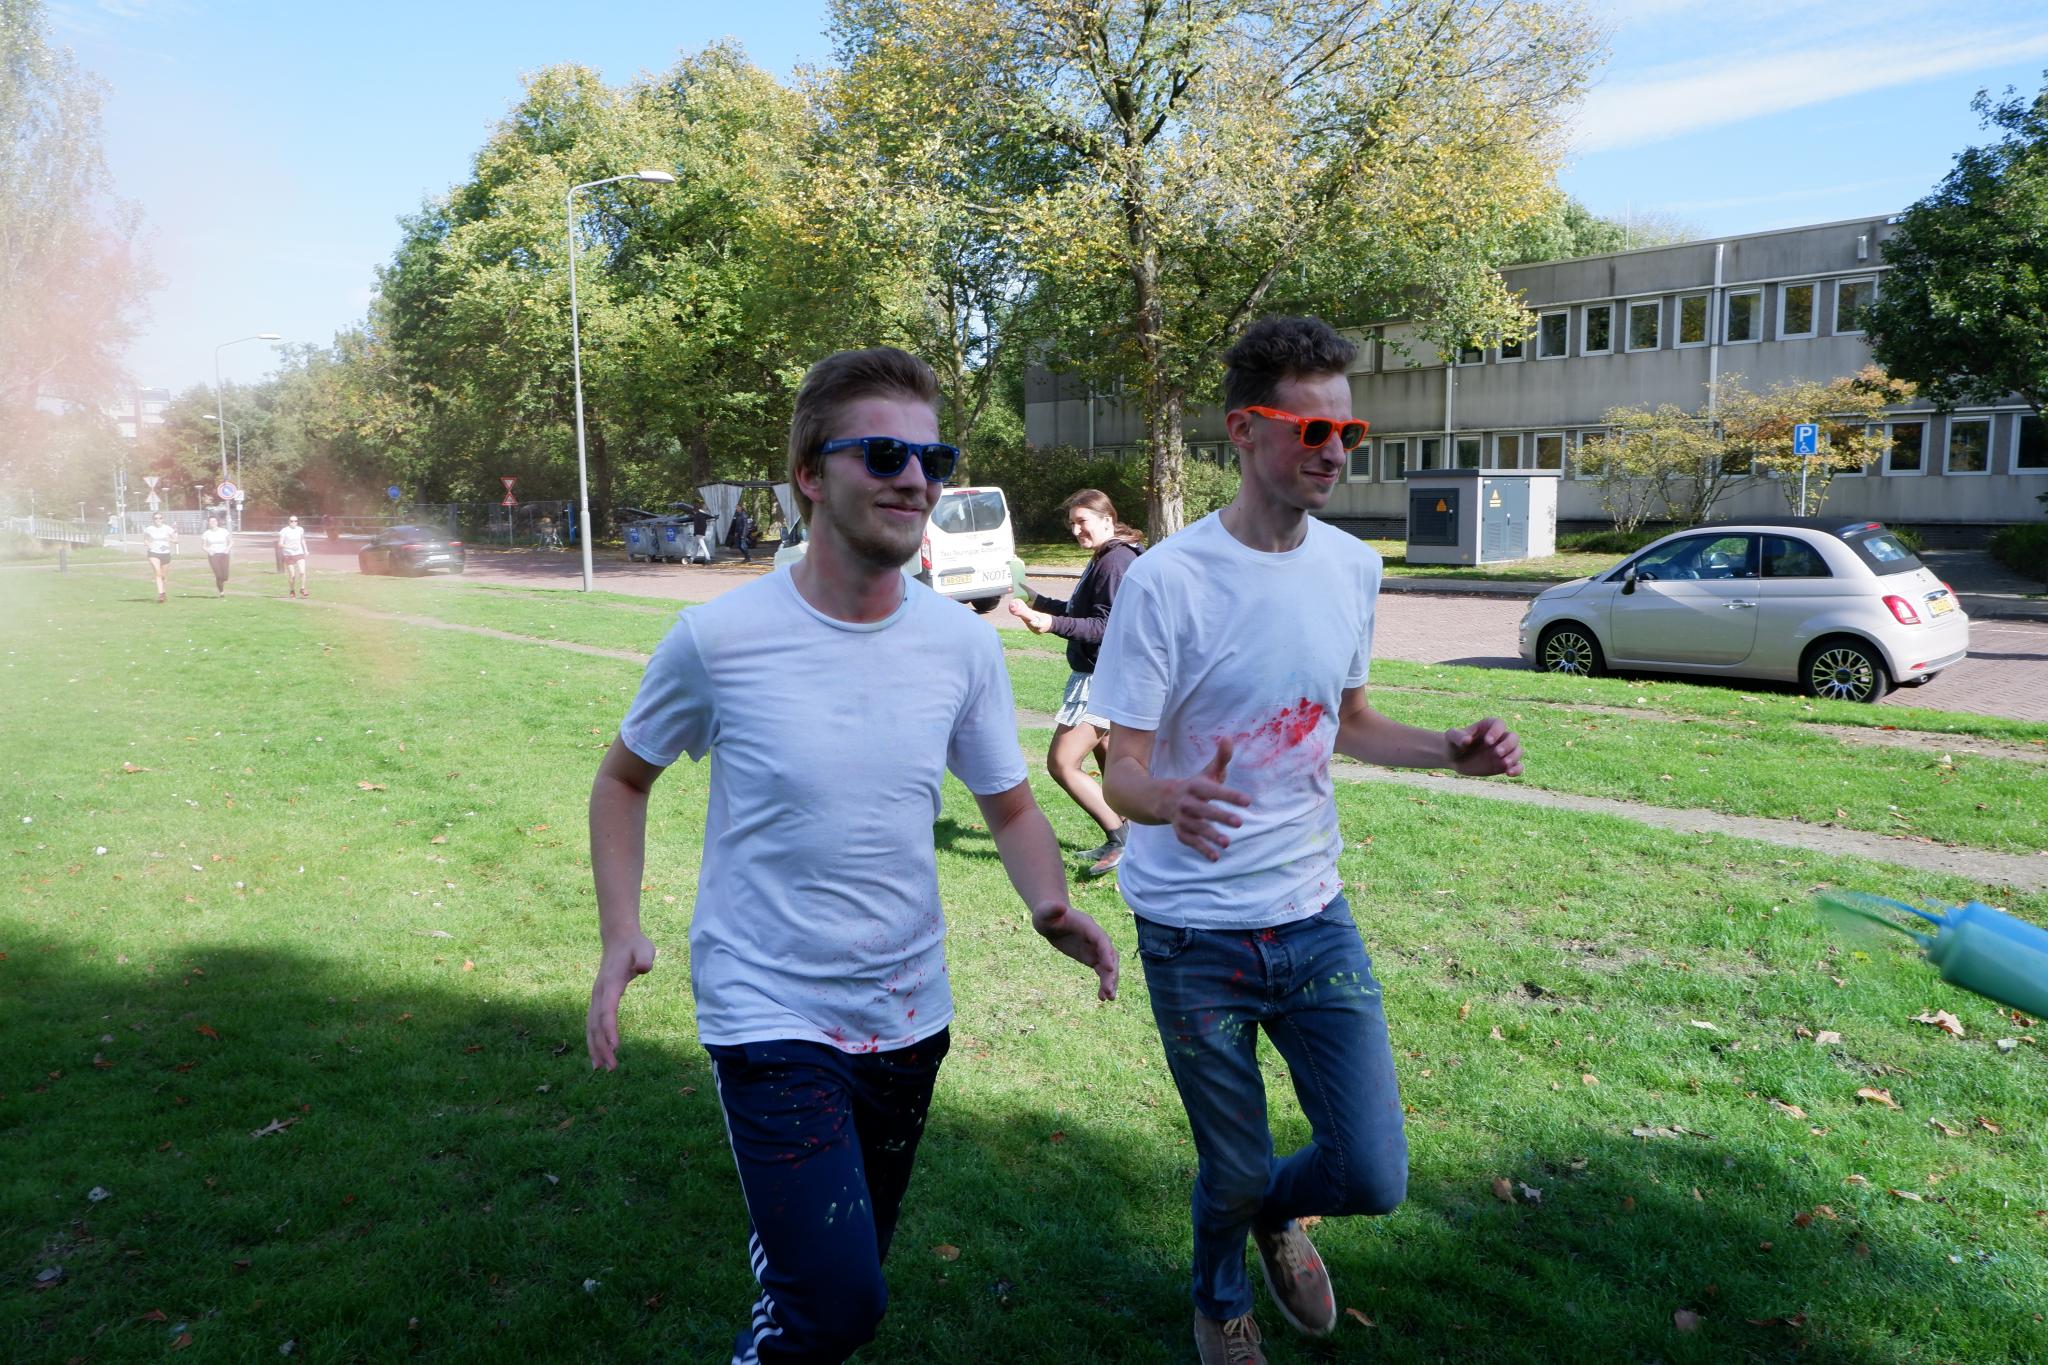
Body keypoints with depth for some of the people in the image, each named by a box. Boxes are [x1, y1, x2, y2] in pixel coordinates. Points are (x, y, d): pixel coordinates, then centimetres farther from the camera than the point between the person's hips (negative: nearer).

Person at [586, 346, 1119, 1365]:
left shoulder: (961, 645, -6)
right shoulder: (719, 639, -14)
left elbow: (1010, 806, 5)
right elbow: (624, 779, 2)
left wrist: (1050, 907, -14)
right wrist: (621, 934, -11)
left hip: (910, 1018, 4)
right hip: (772, 1018, -4)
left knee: (849, 1275, 21)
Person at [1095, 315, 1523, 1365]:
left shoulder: (1353, 568, 2)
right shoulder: (1166, 582, -16)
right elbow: (1121, 772, -15)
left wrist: (1451, 750, -3)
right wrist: (1174, 799, -39)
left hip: (1314, 915, 4)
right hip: (1195, 936, -4)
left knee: (1373, 1177, 2)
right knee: (1233, 1171, 10)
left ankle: (1274, 1210, 39)